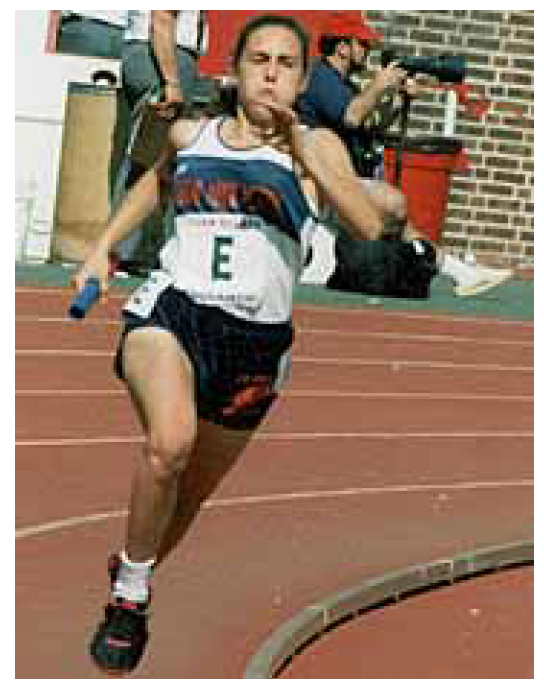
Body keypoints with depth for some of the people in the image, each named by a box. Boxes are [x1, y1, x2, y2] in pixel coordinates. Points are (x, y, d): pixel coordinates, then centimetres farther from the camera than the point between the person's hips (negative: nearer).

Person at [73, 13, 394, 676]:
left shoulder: (317, 146, 1)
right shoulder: (189, 133, 9)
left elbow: (370, 227, -16)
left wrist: (303, 153, -23)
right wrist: (103, 246, 28)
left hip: (254, 340, 1)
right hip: (169, 309, -1)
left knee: (188, 498, 15)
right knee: (170, 441, -32)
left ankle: (131, 572, 46)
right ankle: (129, 592, -11)